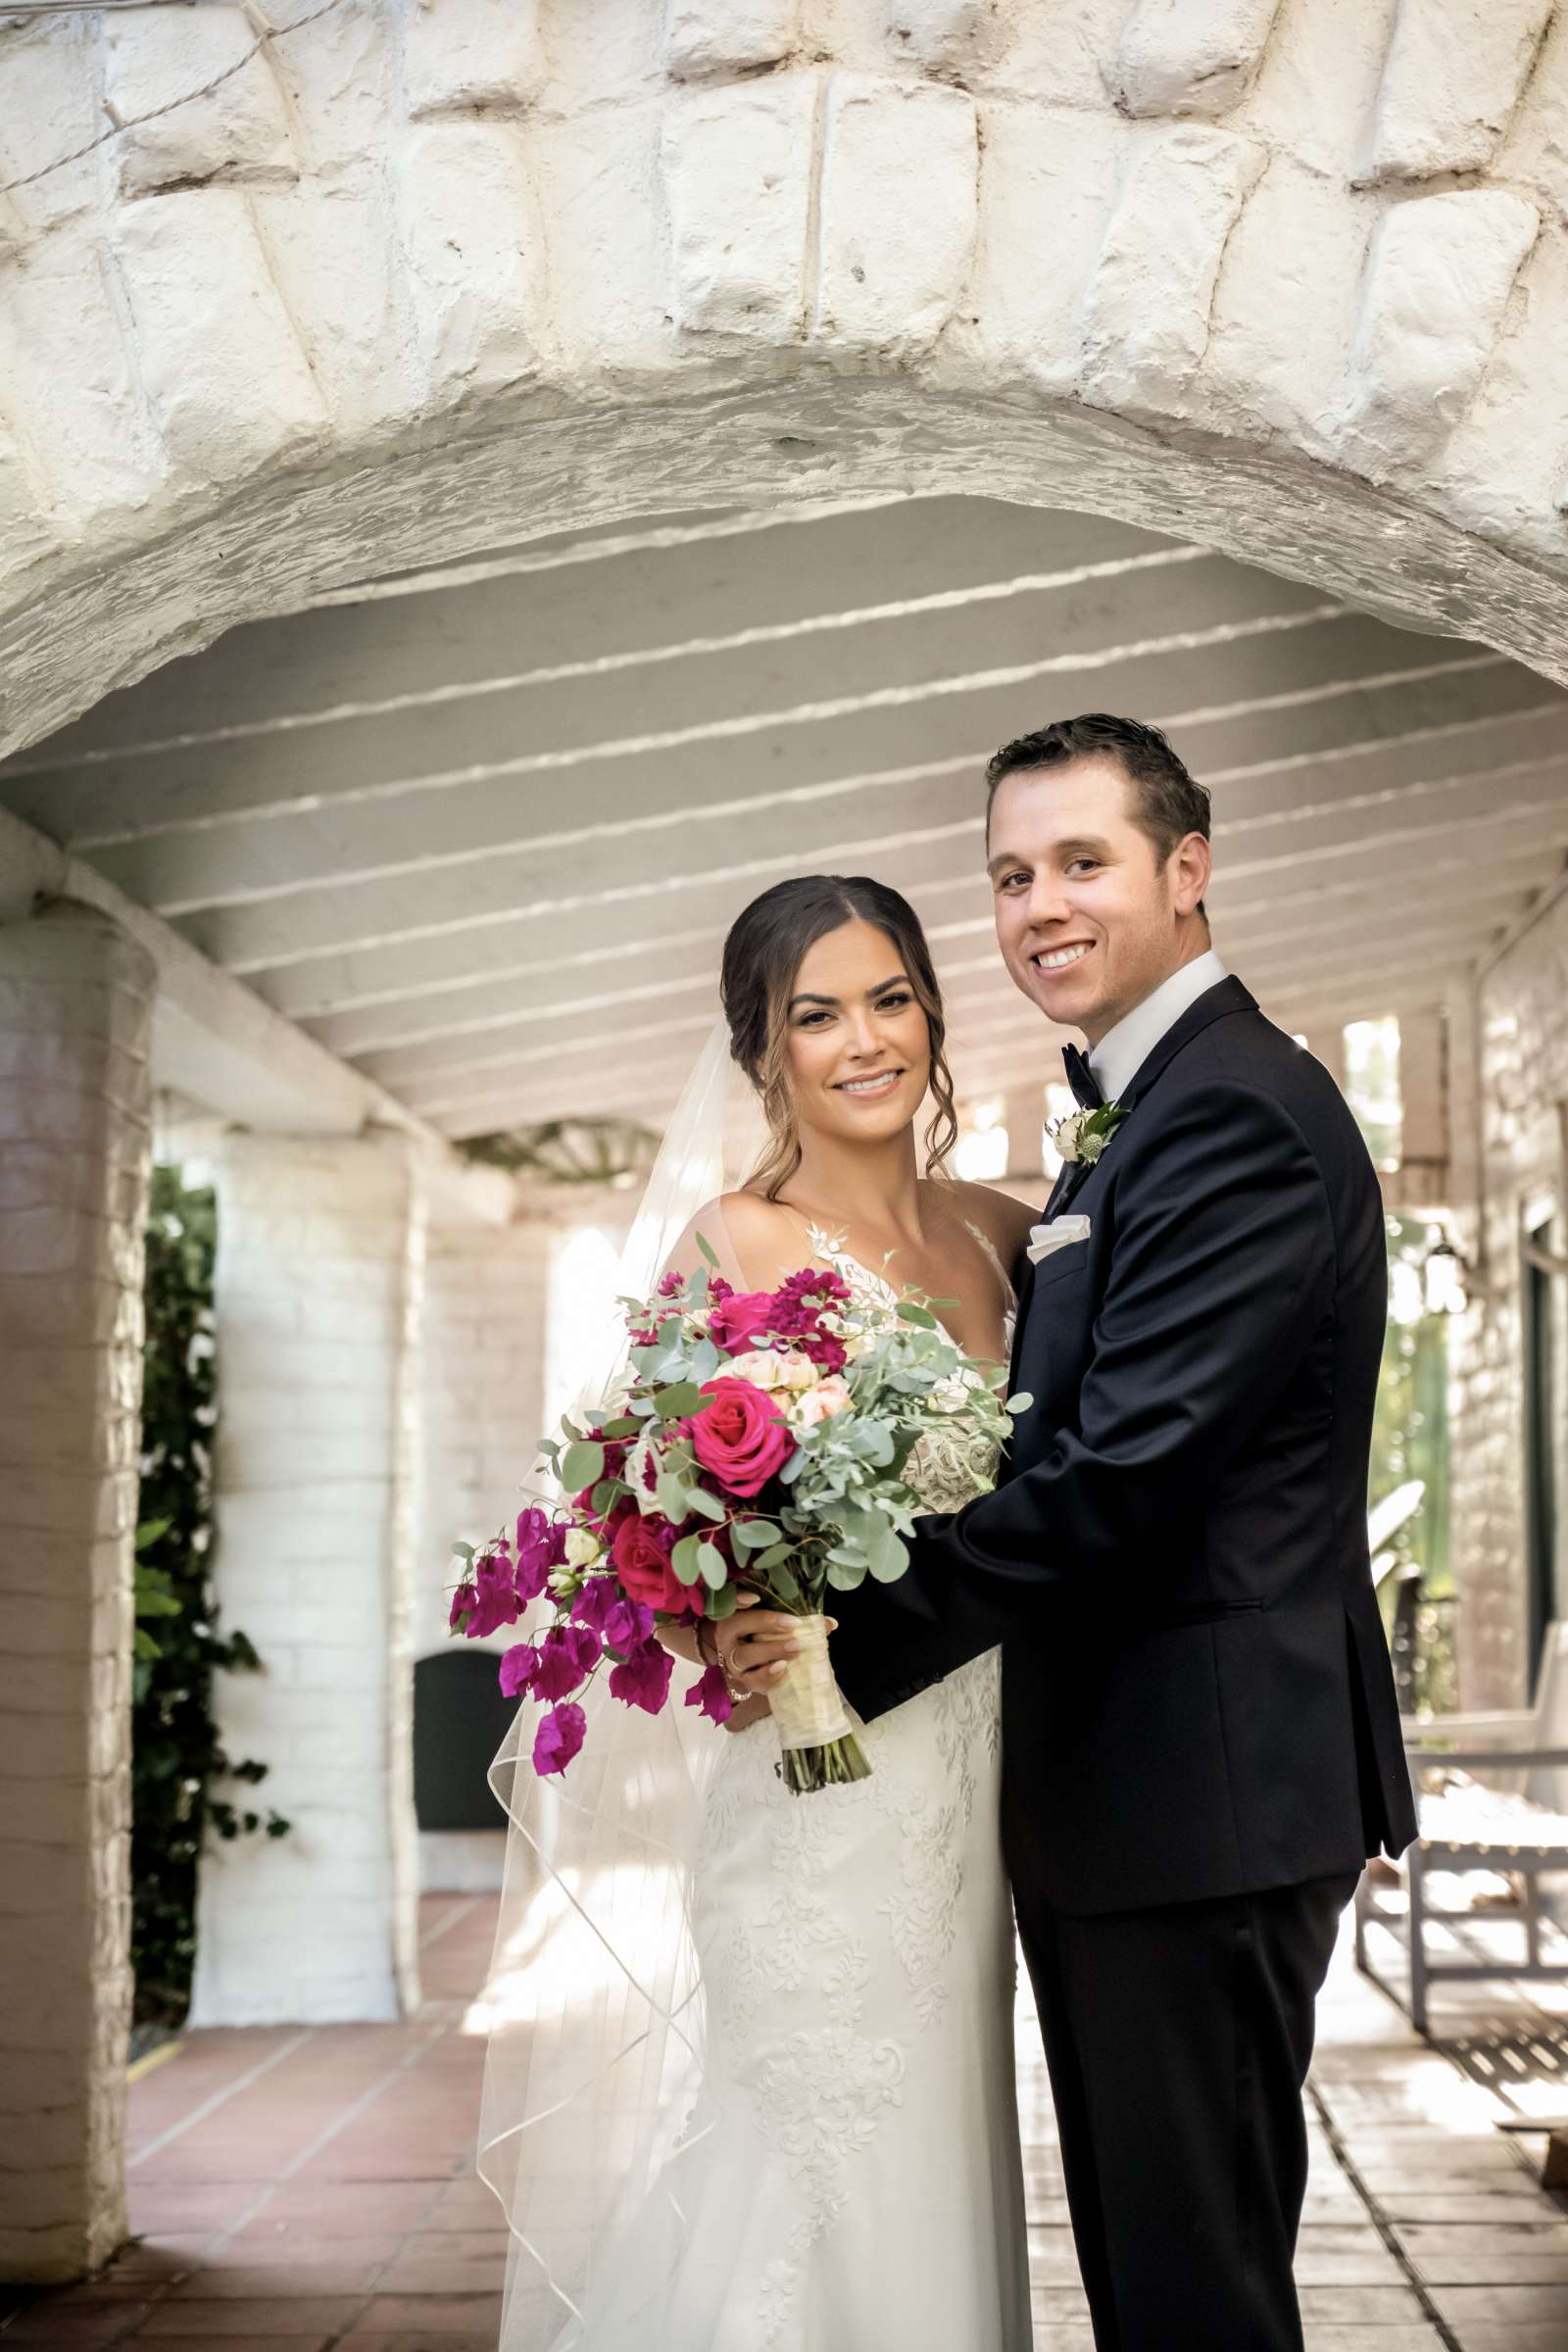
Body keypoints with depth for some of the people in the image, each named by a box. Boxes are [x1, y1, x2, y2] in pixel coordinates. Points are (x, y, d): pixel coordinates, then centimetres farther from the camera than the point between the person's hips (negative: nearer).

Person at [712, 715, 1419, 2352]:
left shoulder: (1238, 1113, -16)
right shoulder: (1127, 1120, 17)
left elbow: (1123, 1473, -24)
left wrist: (852, 1633, -20)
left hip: (1195, 1795, -10)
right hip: (1121, 1801, 10)